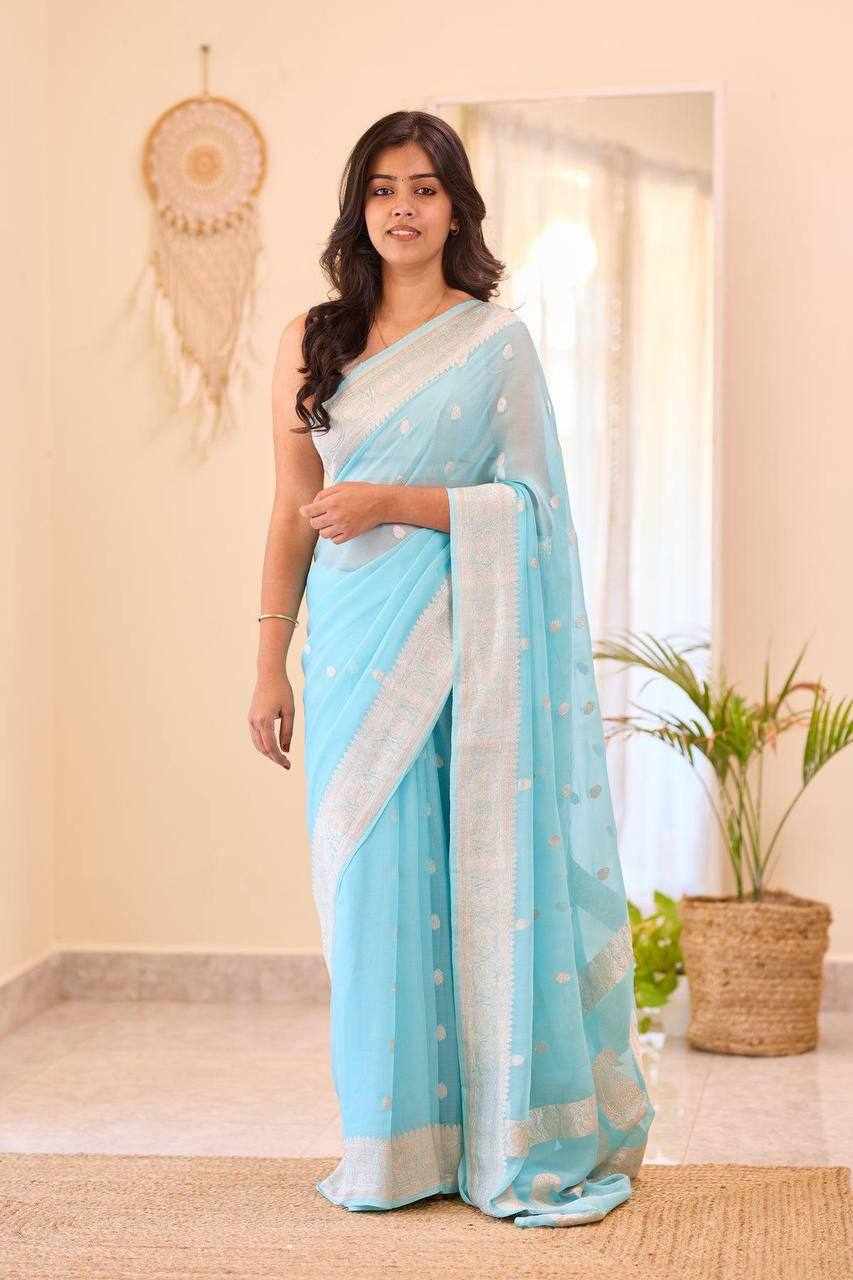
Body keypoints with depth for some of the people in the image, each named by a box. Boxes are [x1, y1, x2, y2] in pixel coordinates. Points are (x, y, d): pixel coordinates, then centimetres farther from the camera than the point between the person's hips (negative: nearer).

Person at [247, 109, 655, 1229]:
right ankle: (399, 1143, 14)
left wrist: (396, 501, -14)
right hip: (359, 640, 3)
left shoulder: (498, 341, 3)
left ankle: (521, 1142, 8)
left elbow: (529, 501, -2)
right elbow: (292, 514, 11)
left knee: (490, 877, -2)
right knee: (377, 878, 3)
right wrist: (271, 664, 8)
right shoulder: (312, 344, 11)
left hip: (468, 642, -2)